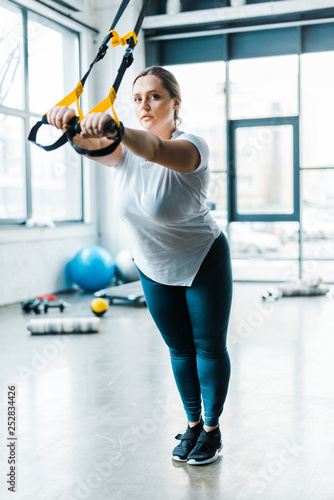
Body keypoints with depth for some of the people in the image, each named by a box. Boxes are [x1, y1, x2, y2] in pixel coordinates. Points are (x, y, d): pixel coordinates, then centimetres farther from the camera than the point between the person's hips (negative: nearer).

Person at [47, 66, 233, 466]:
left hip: (203, 262, -4)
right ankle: (192, 424, 31)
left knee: (209, 347, 6)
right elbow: (93, 146, -30)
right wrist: (74, 126, -53)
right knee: (179, 349, 15)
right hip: (154, 268, 5)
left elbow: (156, 150, -48)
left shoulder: (192, 147, -25)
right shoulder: (125, 150, -9)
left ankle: (212, 429, 24)